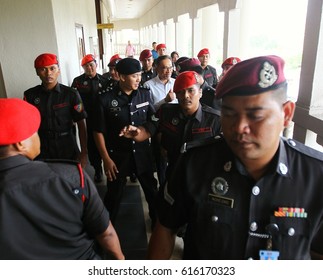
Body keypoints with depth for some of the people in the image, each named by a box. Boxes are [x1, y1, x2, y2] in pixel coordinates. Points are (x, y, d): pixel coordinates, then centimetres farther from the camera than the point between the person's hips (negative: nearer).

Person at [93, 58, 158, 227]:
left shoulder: (144, 94, -4)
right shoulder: (105, 100, -13)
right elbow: (99, 132, -7)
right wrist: (106, 159, -10)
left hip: (142, 152, 3)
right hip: (118, 155, -2)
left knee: (151, 190, 17)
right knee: (114, 195, 12)